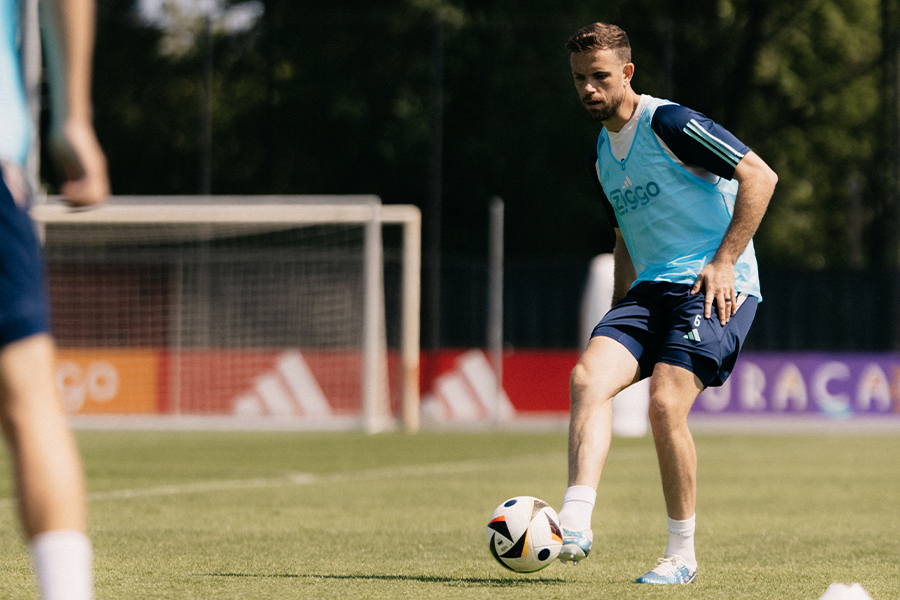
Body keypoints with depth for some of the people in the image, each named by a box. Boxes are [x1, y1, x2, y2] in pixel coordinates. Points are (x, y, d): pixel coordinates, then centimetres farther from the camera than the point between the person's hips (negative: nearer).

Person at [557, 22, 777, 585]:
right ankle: (575, 527, -32)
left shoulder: (668, 123, -8)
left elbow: (760, 176, -11)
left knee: (665, 404, -22)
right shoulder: (603, 154, 18)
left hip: (712, 287, -7)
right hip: (649, 289, 7)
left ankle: (682, 556, -5)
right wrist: (618, 317, 21)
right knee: (588, 378, -19)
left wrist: (724, 262, -14)